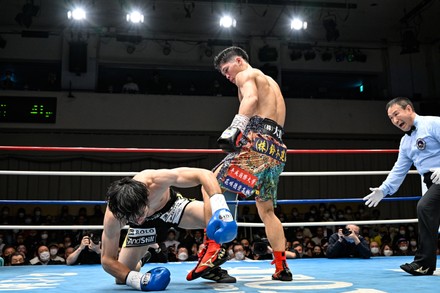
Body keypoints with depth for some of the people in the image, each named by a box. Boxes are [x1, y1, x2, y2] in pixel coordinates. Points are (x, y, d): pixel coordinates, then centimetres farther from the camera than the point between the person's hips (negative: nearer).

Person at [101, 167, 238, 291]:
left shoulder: (155, 180, -42)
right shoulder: (112, 217, -35)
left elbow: (204, 174, -40)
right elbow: (107, 259, -24)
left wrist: (220, 208, -55)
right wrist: (137, 279, -40)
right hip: (147, 224, 2)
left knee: (213, 216, -33)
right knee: (121, 278, -2)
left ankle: (209, 263, -9)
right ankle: (138, 264, 32)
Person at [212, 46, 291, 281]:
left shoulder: (246, 74, 7)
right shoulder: (270, 82, 34)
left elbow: (251, 98, -16)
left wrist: (234, 128, -28)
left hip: (258, 140, -9)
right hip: (277, 148, 9)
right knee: (267, 211, 15)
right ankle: (282, 267, 13)